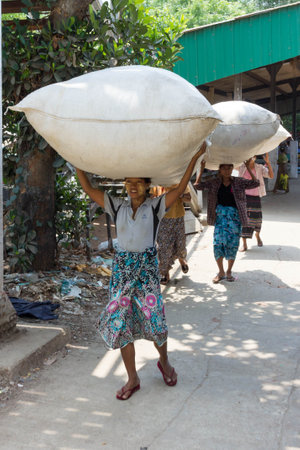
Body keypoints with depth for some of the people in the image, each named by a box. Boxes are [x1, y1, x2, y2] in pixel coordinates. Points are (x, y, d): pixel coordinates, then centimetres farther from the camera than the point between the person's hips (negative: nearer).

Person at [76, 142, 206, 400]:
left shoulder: (155, 207, -1)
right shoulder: (117, 207, 6)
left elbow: (180, 189, -11)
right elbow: (88, 189, 5)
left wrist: (195, 158, -14)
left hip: (147, 267, -2)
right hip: (122, 268, 3)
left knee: (154, 319, -2)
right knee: (121, 323, 2)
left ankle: (164, 362, 31)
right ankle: (133, 379, 16)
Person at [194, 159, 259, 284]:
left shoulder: (238, 182, 3)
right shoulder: (214, 182, 5)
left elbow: (255, 183, -3)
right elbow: (198, 185, 1)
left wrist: (248, 167, -6)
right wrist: (202, 170, -5)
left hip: (234, 216, 0)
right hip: (220, 216, 0)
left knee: (232, 245, 0)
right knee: (218, 243, -8)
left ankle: (229, 272, 19)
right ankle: (221, 272, 10)